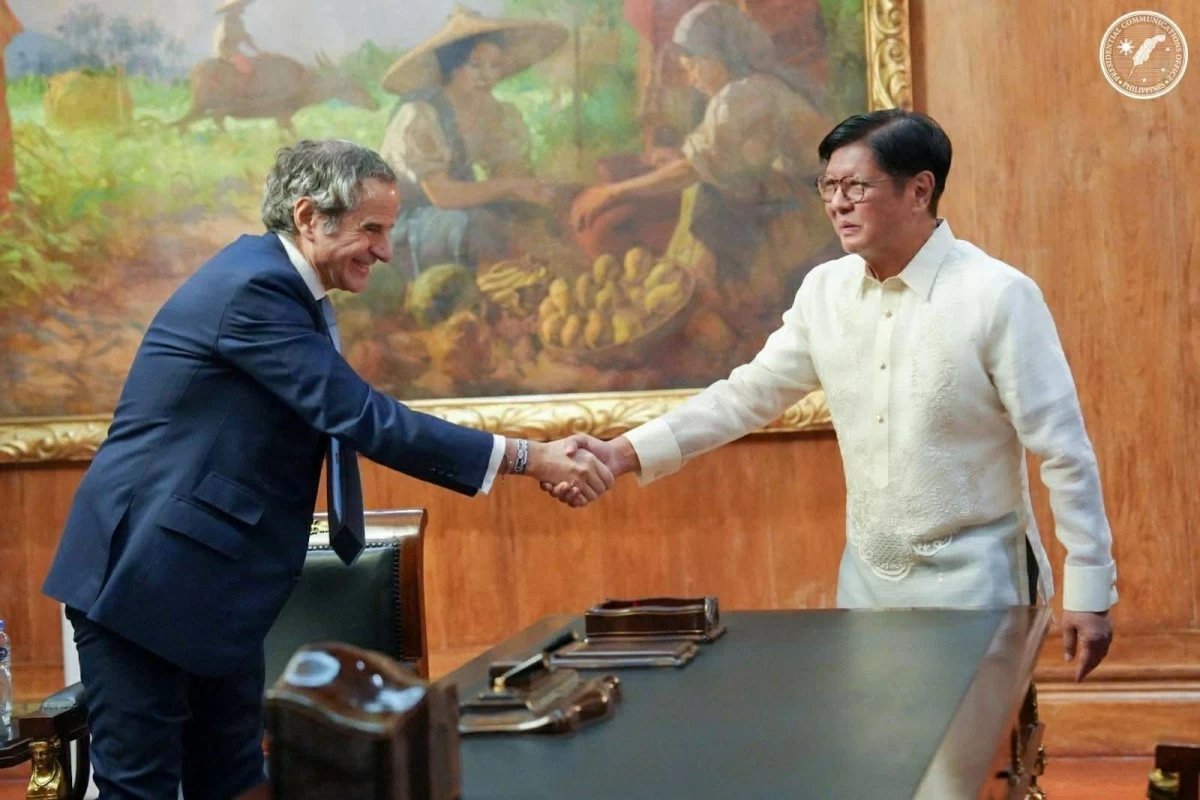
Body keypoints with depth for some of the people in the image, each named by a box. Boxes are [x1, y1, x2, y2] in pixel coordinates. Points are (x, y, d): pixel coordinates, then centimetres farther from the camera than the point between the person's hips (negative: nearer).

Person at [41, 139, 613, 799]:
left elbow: (343, 420, 14)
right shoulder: (253, 286, -21)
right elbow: (363, 418, -26)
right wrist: (524, 457, -24)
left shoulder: (281, 284, 9)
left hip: (213, 576, 10)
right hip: (146, 571, -10)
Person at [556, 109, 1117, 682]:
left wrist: (1088, 591, -12)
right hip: (866, 576, 5)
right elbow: (748, 394, 7)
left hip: (971, 580, -5)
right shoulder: (825, 291, 2)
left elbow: (1065, 451, -12)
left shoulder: (999, 296, -14)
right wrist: (625, 454, -4)